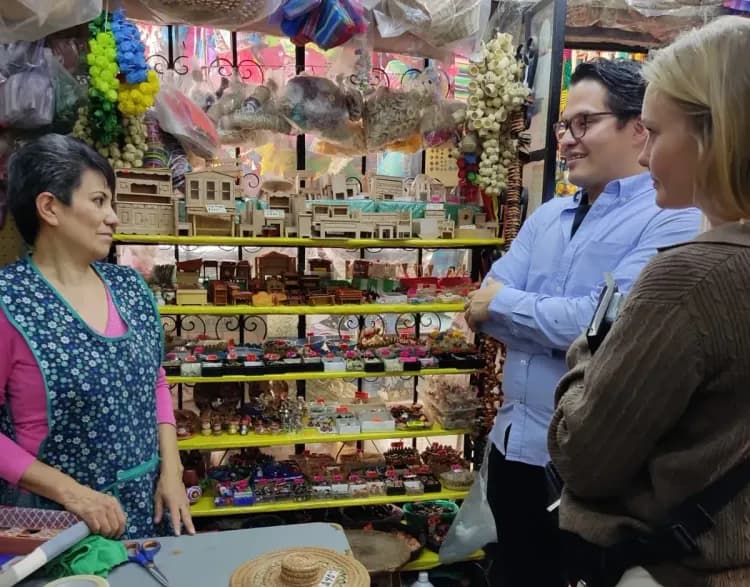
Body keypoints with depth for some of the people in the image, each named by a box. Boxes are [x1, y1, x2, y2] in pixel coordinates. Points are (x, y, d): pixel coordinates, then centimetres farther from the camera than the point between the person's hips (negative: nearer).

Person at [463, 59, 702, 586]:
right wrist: (568, 330, -17)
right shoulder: (547, 216, 8)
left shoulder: (673, 221, -12)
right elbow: (483, 310, -1)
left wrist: (503, 303, -12)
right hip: (514, 444, 7)